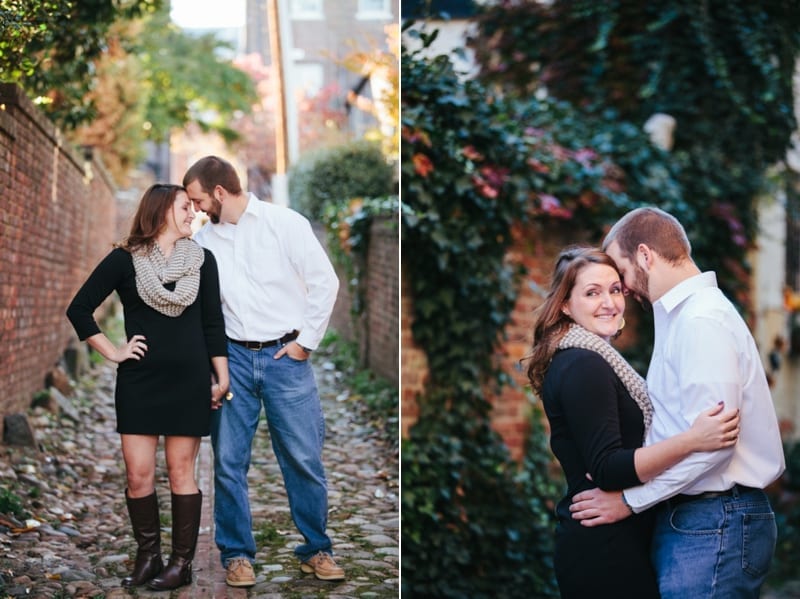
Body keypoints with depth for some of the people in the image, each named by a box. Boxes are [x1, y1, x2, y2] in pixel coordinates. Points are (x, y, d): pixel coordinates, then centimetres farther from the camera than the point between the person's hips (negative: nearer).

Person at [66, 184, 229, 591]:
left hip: (189, 382, 1)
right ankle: (147, 556, 15)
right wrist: (113, 352, -2)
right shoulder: (125, 260, -1)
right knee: (138, 475, 0)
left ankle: (182, 562, 11)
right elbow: (79, 309, 2)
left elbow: (213, 323, 8)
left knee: (181, 473, 3)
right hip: (139, 382, 0)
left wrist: (222, 377, 4)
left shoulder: (202, 260, 6)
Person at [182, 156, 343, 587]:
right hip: (233, 358, 3)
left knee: (304, 459, 1)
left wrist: (306, 340, -5)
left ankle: (316, 549, 17)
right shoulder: (202, 239, 6)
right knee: (229, 461, 3)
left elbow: (324, 281, -4)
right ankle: (236, 554, 16)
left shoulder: (285, 223, -4)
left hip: (285, 356, -3)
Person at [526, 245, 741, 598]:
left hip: (593, 544, 10)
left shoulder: (577, 360, 14)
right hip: (604, 552, -10)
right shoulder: (583, 367, -17)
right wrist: (692, 440, -31)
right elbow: (607, 470, -24)